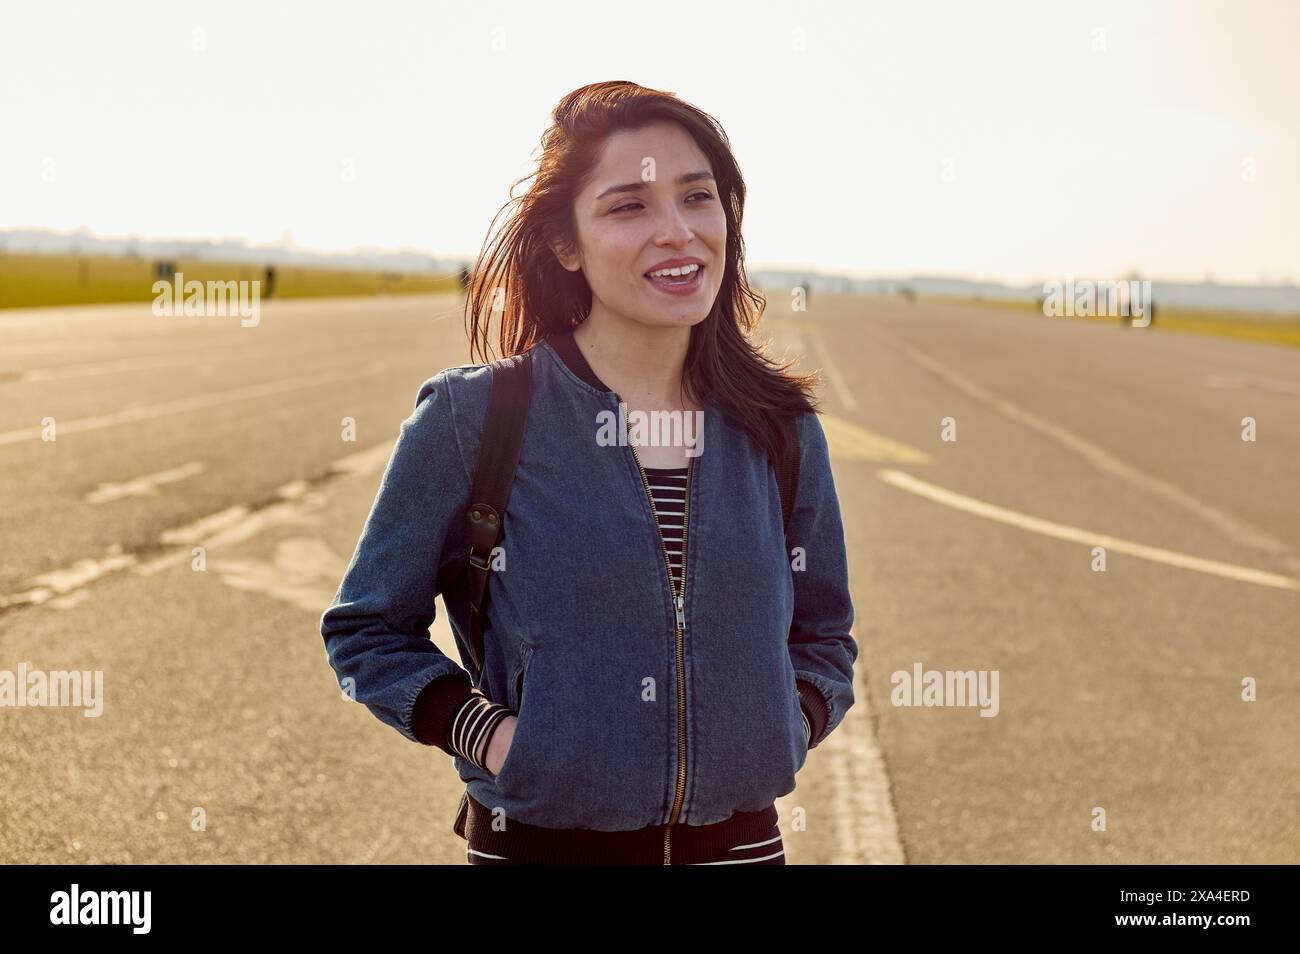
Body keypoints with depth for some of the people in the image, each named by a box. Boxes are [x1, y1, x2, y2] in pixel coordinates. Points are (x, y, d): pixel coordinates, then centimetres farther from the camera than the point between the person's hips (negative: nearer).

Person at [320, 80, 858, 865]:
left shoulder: (782, 432, 1)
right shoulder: (470, 420, -9)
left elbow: (824, 633, 13)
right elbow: (367, 627, -1)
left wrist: (789, 722, -5)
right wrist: (483, 732, -14)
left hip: (740, 842, 3)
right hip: (537, 839, -2)